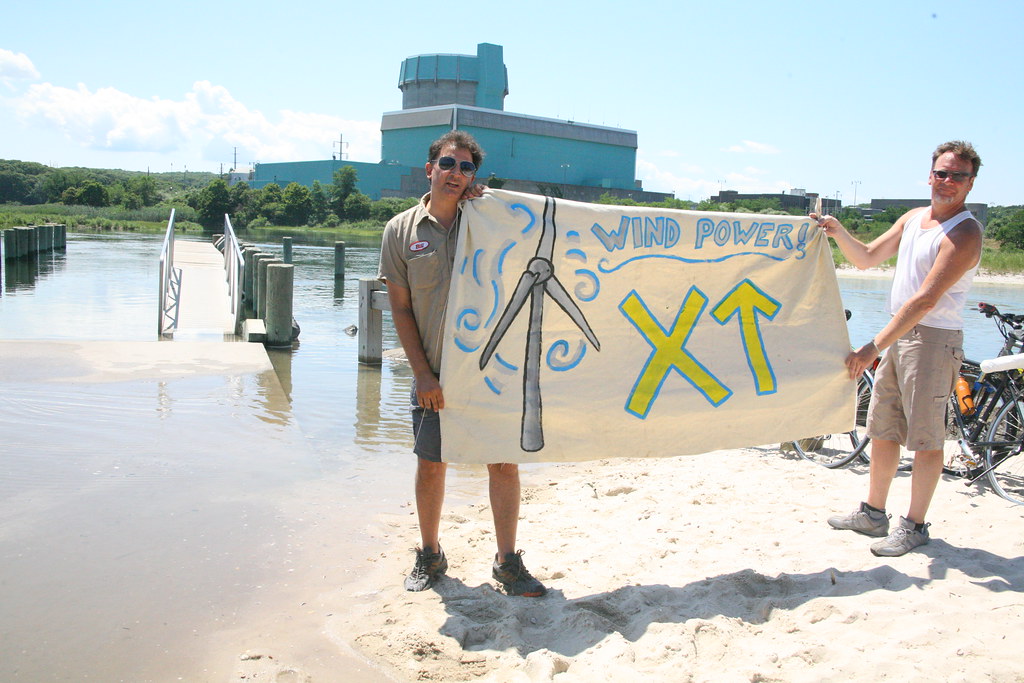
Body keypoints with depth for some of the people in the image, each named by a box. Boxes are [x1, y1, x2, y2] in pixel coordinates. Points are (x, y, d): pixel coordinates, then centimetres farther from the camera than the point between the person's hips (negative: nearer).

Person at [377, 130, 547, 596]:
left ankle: (507, 562, 19)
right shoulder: (401, 230, 1)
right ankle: (429, 555, 30)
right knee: (430, 465, 9)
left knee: (504, 463, 3)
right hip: (434, 374, 0)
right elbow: (400, 308, 1)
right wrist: (423, 374, -6)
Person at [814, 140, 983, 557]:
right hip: (898, 333, 8)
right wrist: (838, 232, -4)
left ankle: (914, 526, 13)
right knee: (882, 428, 14)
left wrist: (873, 347, -26)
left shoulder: (964, 234, -15)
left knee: (925, 437, 0)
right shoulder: (913, 219, 11)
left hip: (934, 338, -8)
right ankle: (873, 514, 26)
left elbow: (925, 300, -23)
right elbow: (865, 258, 16)